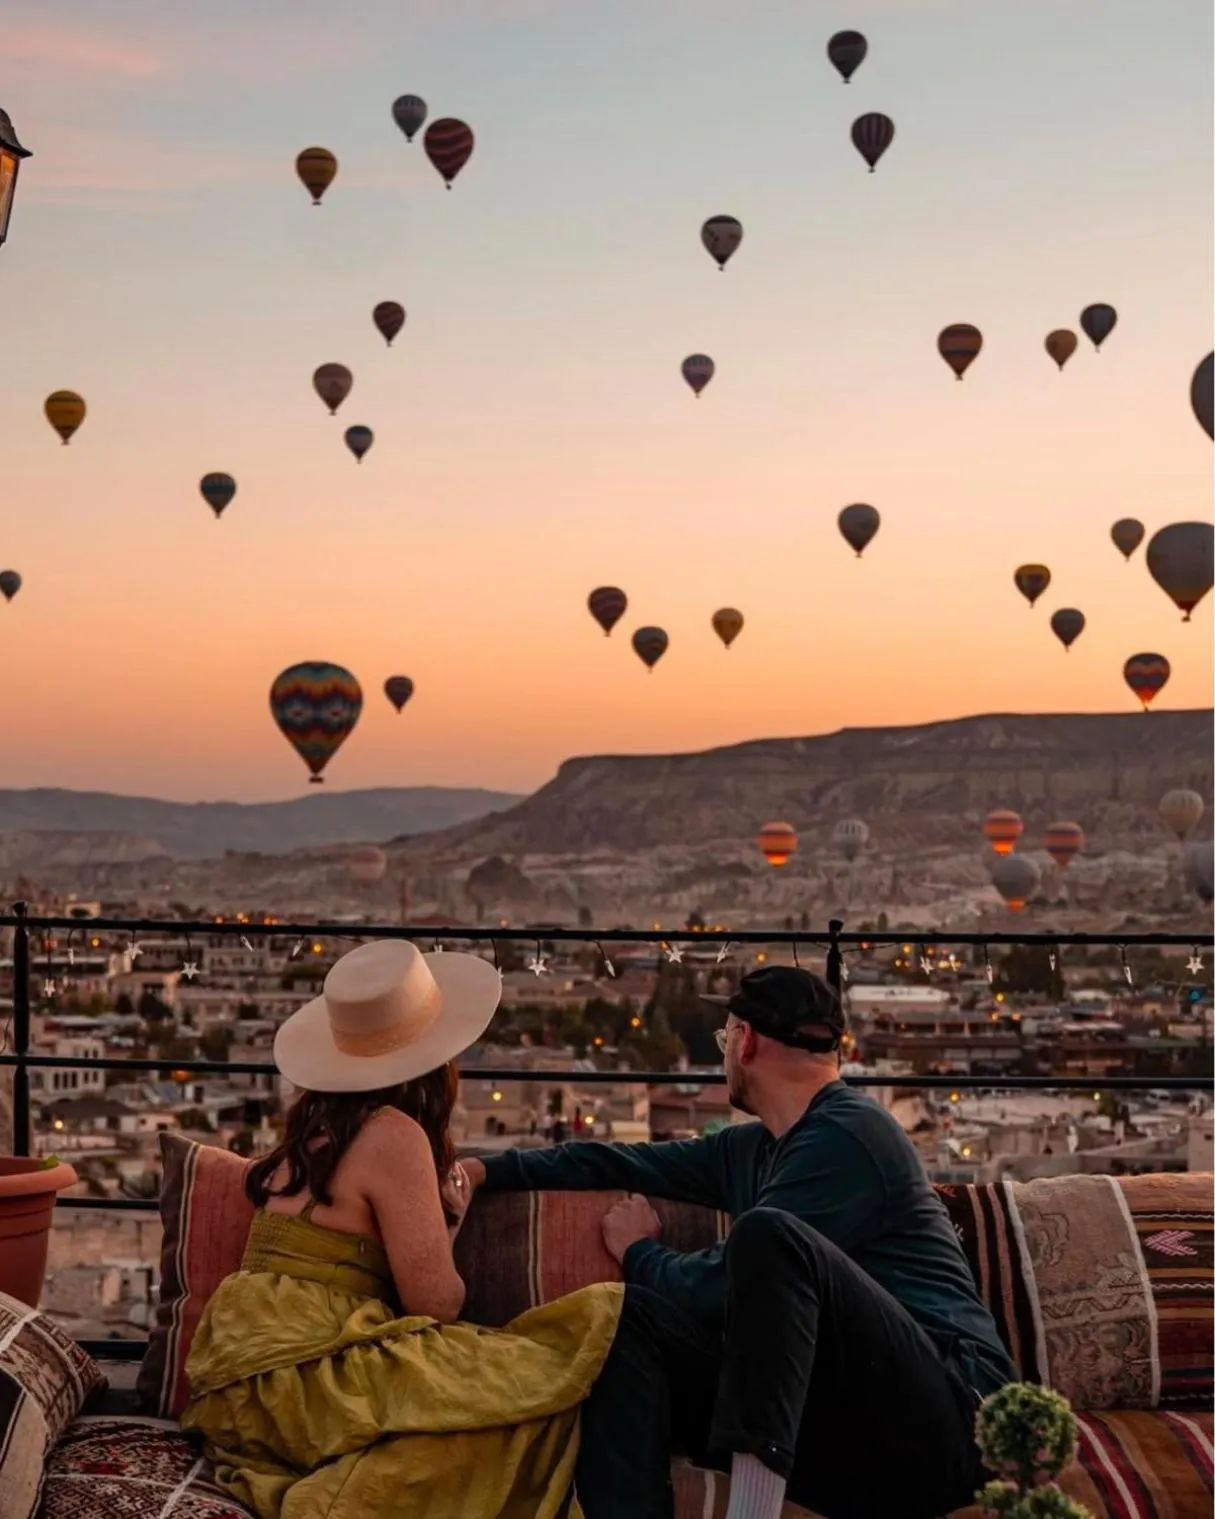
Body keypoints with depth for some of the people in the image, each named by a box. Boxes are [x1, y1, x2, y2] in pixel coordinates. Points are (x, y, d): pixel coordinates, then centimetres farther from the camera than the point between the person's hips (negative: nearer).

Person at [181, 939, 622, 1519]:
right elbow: (436, 1301, -10)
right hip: (299, 1376, -8)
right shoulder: (394, 1133, -11)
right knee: (531, 1381, -16)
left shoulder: (317, 1120, 13)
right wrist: (450, 1215, 8)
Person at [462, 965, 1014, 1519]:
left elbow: (717, 1290, -13)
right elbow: (627, 1162, 26)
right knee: (626, 1317, -4)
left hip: (935, 1427, -8)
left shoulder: (847, 1134, -11)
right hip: (851, 1433, 8)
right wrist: (489, 1169, 27)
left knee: (767, 1235, -30)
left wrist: (639, 1252, 6)